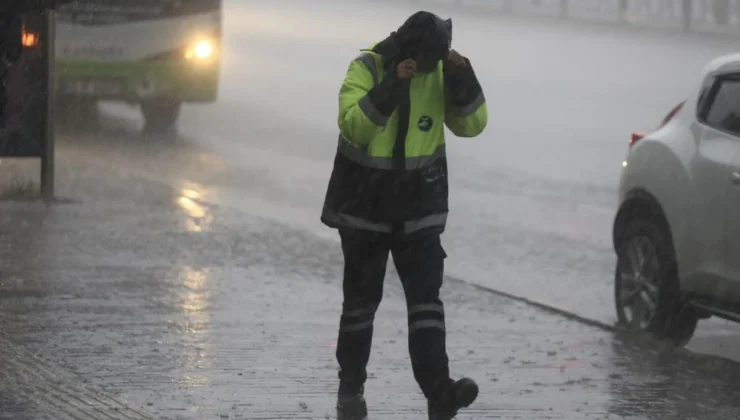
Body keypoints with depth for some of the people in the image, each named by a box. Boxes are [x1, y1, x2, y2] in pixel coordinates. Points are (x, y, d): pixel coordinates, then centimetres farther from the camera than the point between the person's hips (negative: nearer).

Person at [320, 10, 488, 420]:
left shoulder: (441, 73, -2)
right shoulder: (367, 68, -13)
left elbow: (471, 124, -5)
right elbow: (353, 127, -25)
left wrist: (462, 79, -20)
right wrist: (392, 86, -34)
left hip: (419, 209, 2)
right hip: (364, 206, -2)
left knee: (426, 299, -8)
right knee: (361, 301, 9)